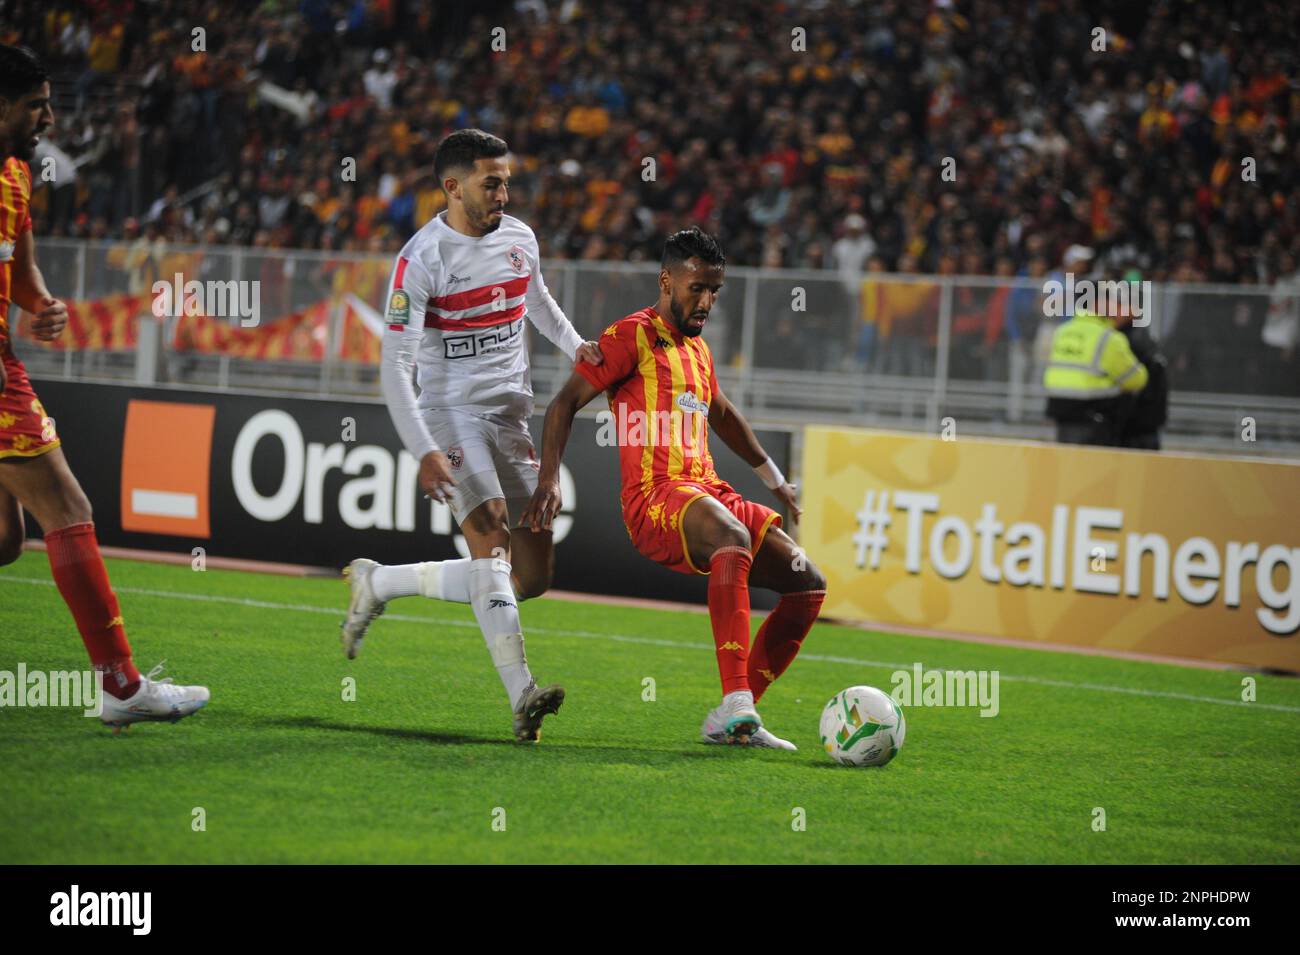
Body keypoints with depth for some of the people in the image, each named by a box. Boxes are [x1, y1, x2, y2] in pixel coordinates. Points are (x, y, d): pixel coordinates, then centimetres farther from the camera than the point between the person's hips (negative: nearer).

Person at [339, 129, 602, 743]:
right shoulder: (421, 259, -13)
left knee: (532, 577, 4)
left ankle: (378, 583, 19)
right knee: (492, 537, -26)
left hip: (512, 417, 7)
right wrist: (425, 452, -26)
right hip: (451, 413, -7)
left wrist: (575, 346, 8)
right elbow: (394, 368, -15)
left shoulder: (519, 239, 6)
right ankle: (522, 694, -36)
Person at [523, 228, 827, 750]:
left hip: (708, 495, 9)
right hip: (655, 497, -9)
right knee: (734, 537, -39)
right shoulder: (633, 336, -1)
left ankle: (729, 721, 1)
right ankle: (735, 705, -48)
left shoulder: (697, 349, 24)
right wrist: (549, 480, -20)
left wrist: (775, 480, 47)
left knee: (809, 586, 2)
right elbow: (564, 404, -7)